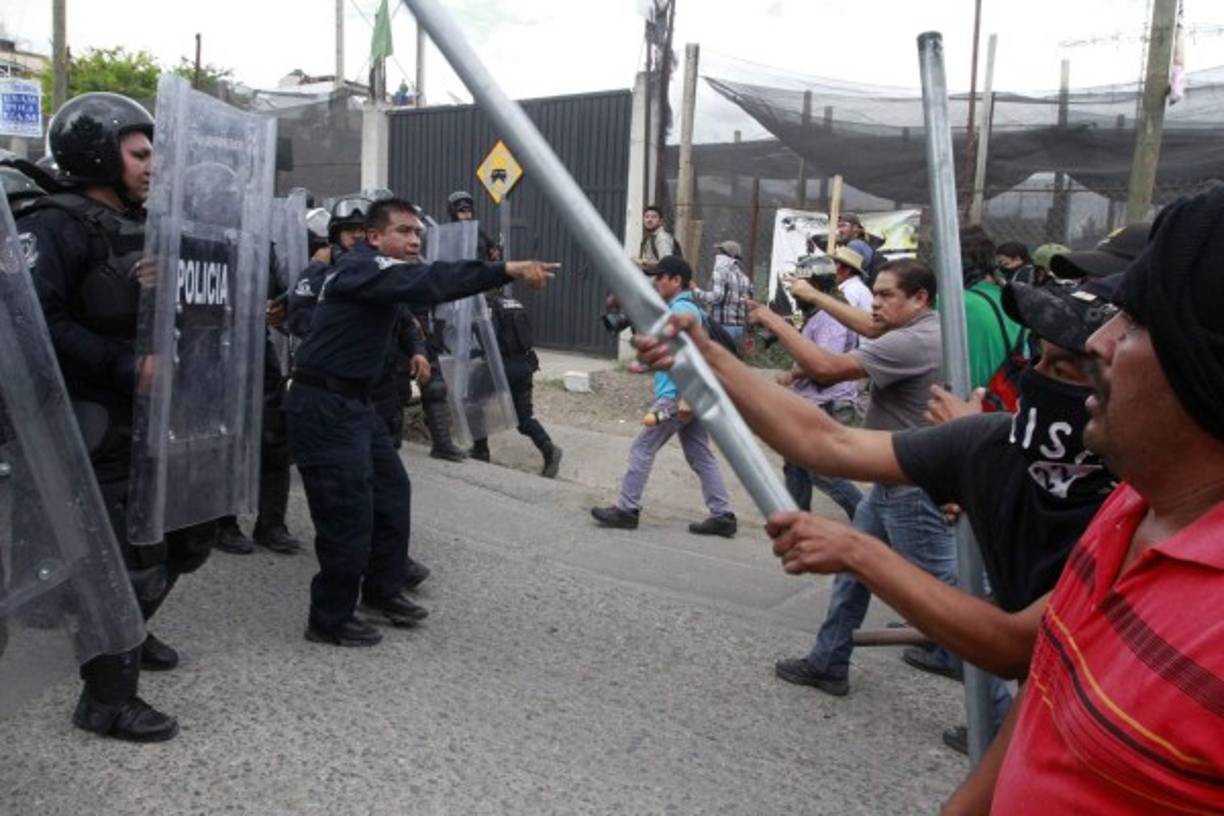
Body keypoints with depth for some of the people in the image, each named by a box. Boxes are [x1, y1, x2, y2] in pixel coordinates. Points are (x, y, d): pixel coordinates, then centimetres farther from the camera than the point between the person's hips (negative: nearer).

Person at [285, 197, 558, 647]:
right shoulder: (363, 268, -19)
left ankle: (381, 591, 30)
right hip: (323, 405, -10)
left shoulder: (372, 273, 15)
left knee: (390, 489, 14)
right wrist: (509, 270, -38)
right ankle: (330, 620, 9)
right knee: (349, 508, -6)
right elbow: (430, 282, -32)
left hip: (352, 400, 10)